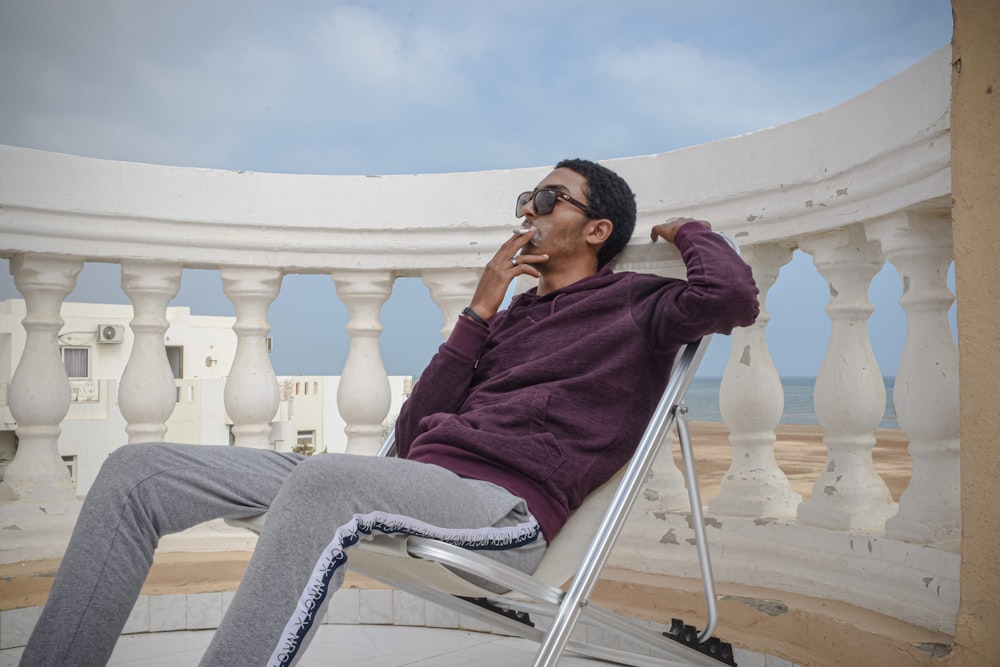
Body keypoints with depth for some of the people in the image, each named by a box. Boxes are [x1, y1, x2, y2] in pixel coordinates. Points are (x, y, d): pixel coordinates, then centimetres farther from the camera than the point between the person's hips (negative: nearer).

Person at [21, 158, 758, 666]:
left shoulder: (634, 304, 12)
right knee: (138, 469, -4)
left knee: (326, 479, -40)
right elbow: (412, 434, 17)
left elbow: (732, 294, -12)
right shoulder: (511, 319, 27)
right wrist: (478, 315, 10)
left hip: (506, 507, -6)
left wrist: (686, 230, 10)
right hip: (416, 481, 7)